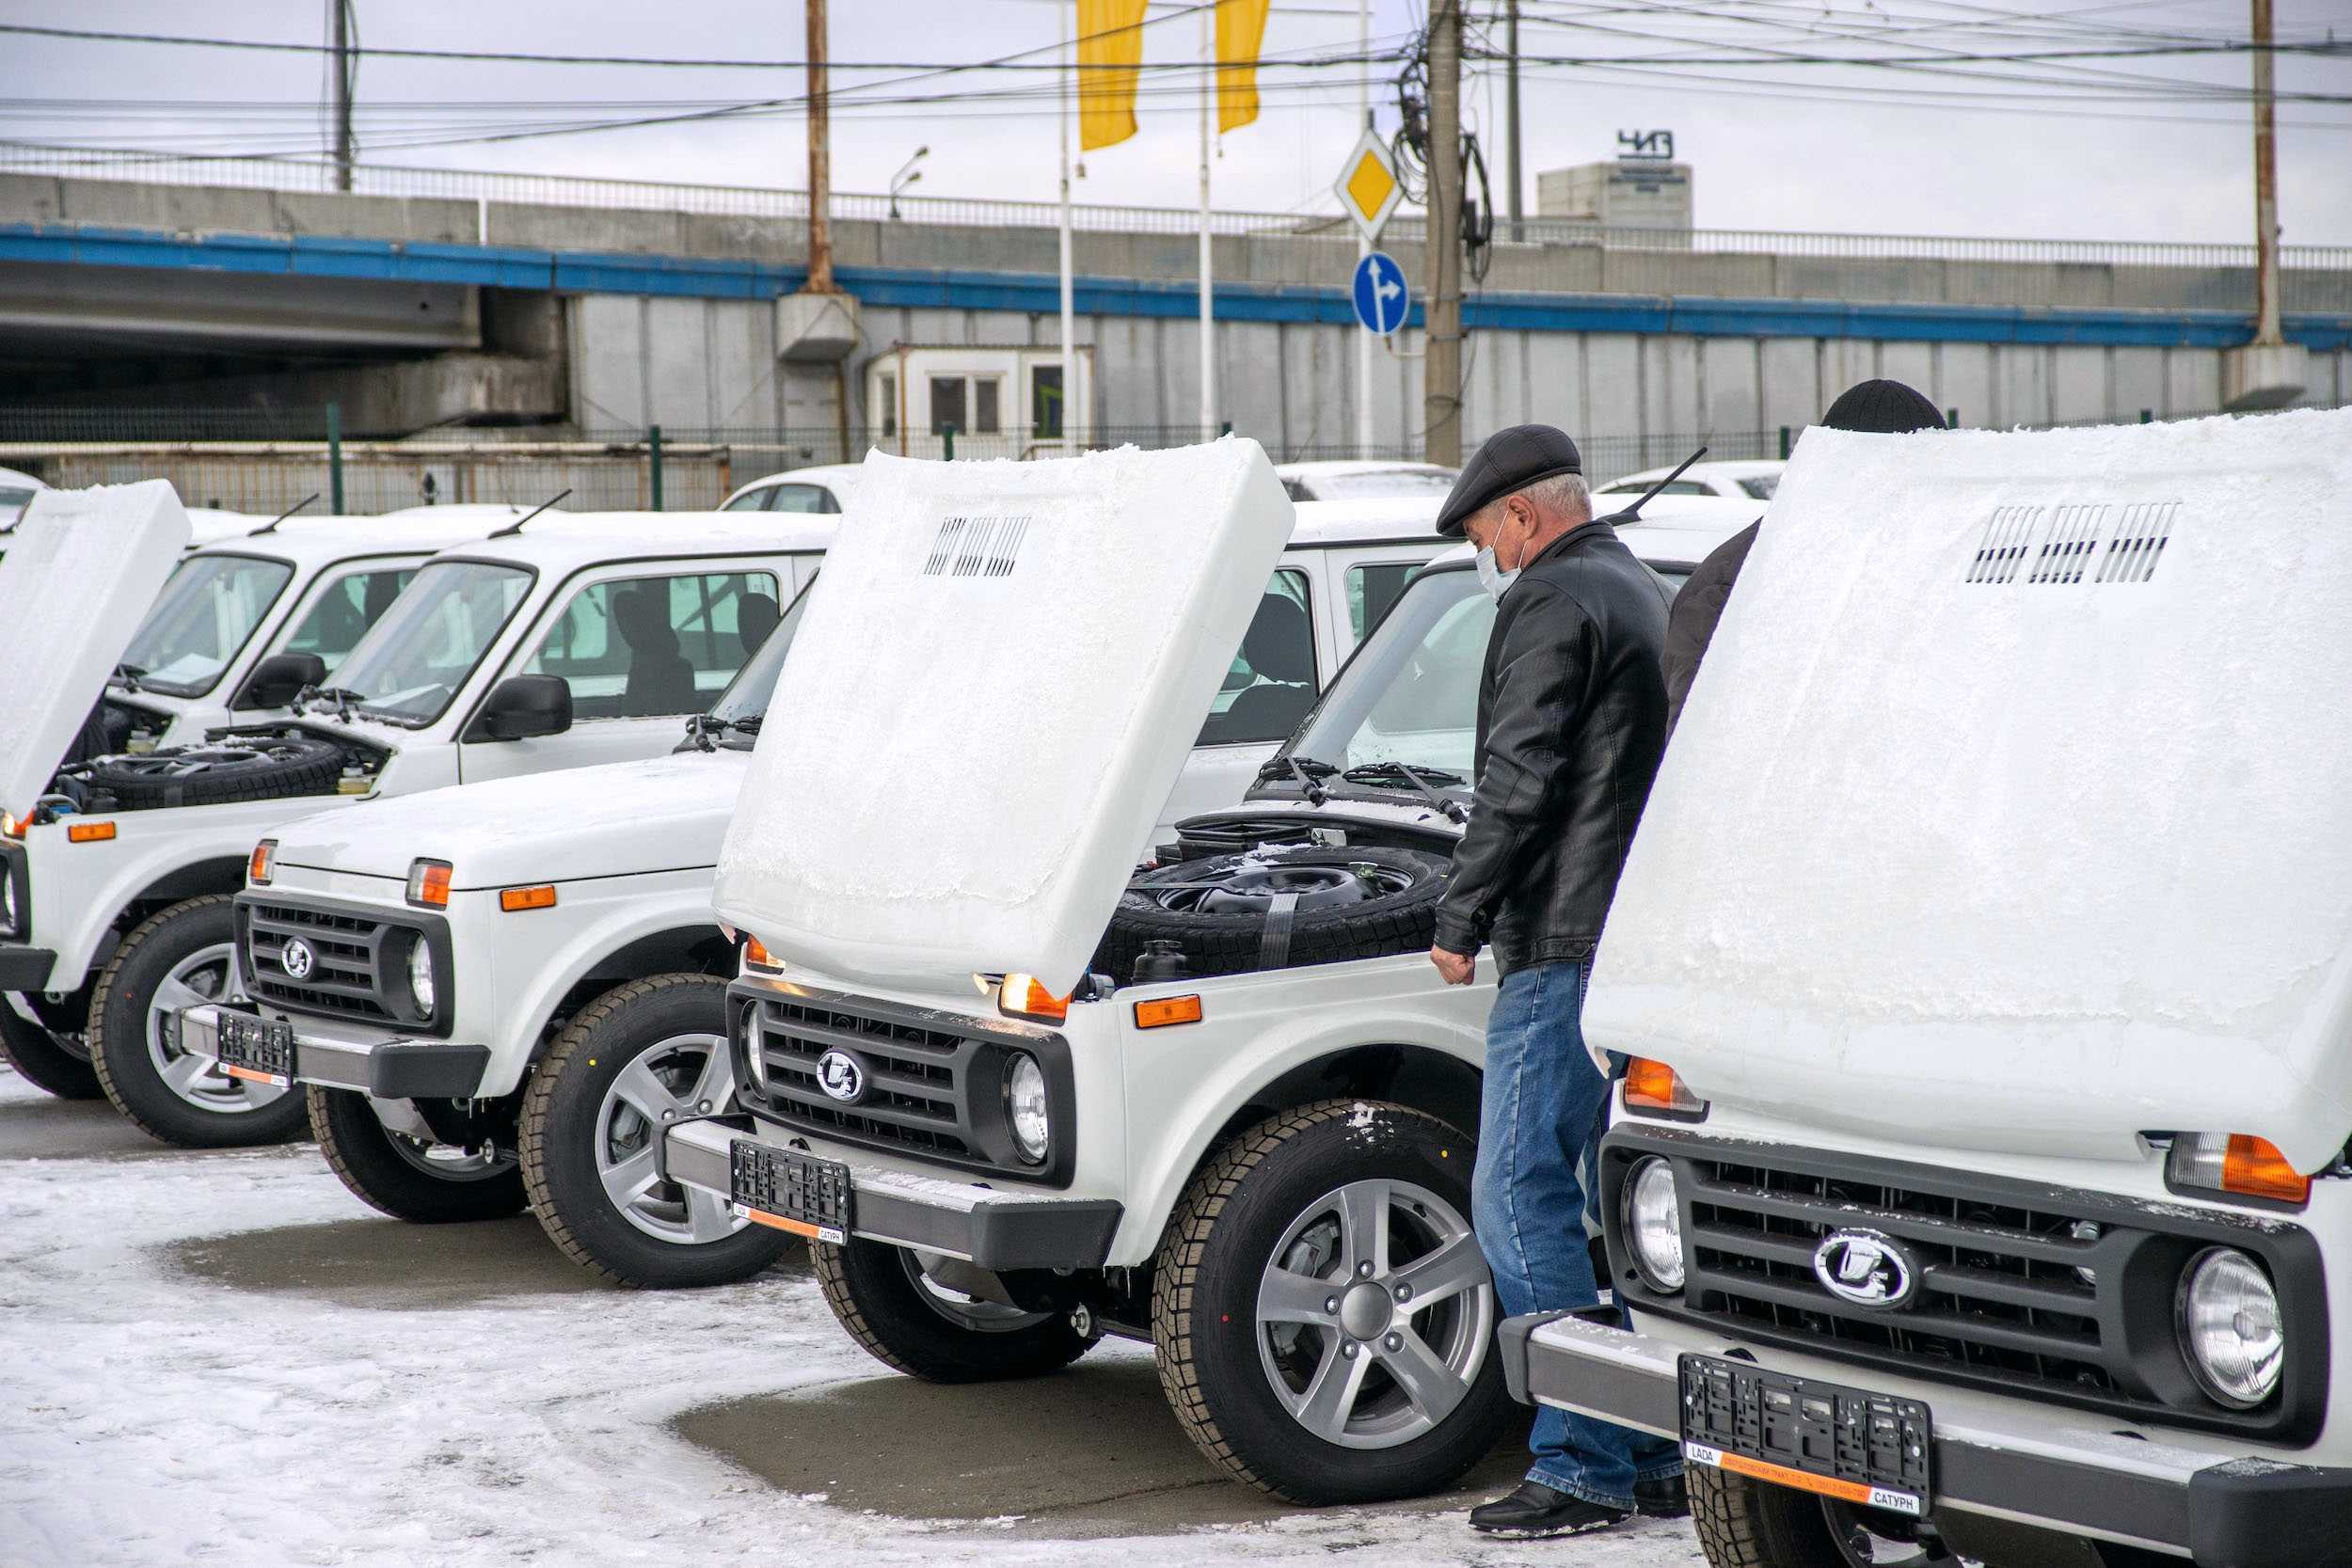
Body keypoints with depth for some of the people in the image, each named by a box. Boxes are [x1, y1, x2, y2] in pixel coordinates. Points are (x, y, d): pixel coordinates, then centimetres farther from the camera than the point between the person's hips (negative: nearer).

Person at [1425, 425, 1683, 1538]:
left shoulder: (1552, 602, -10)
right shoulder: (1648, 598, 21)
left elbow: (1519, 782, -16)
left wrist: (1460, 921, -11)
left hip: (1565, 946, -10)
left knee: (1520, 1199, -8)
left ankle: (1582, 1468, -10)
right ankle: (1659, 1455, 16)